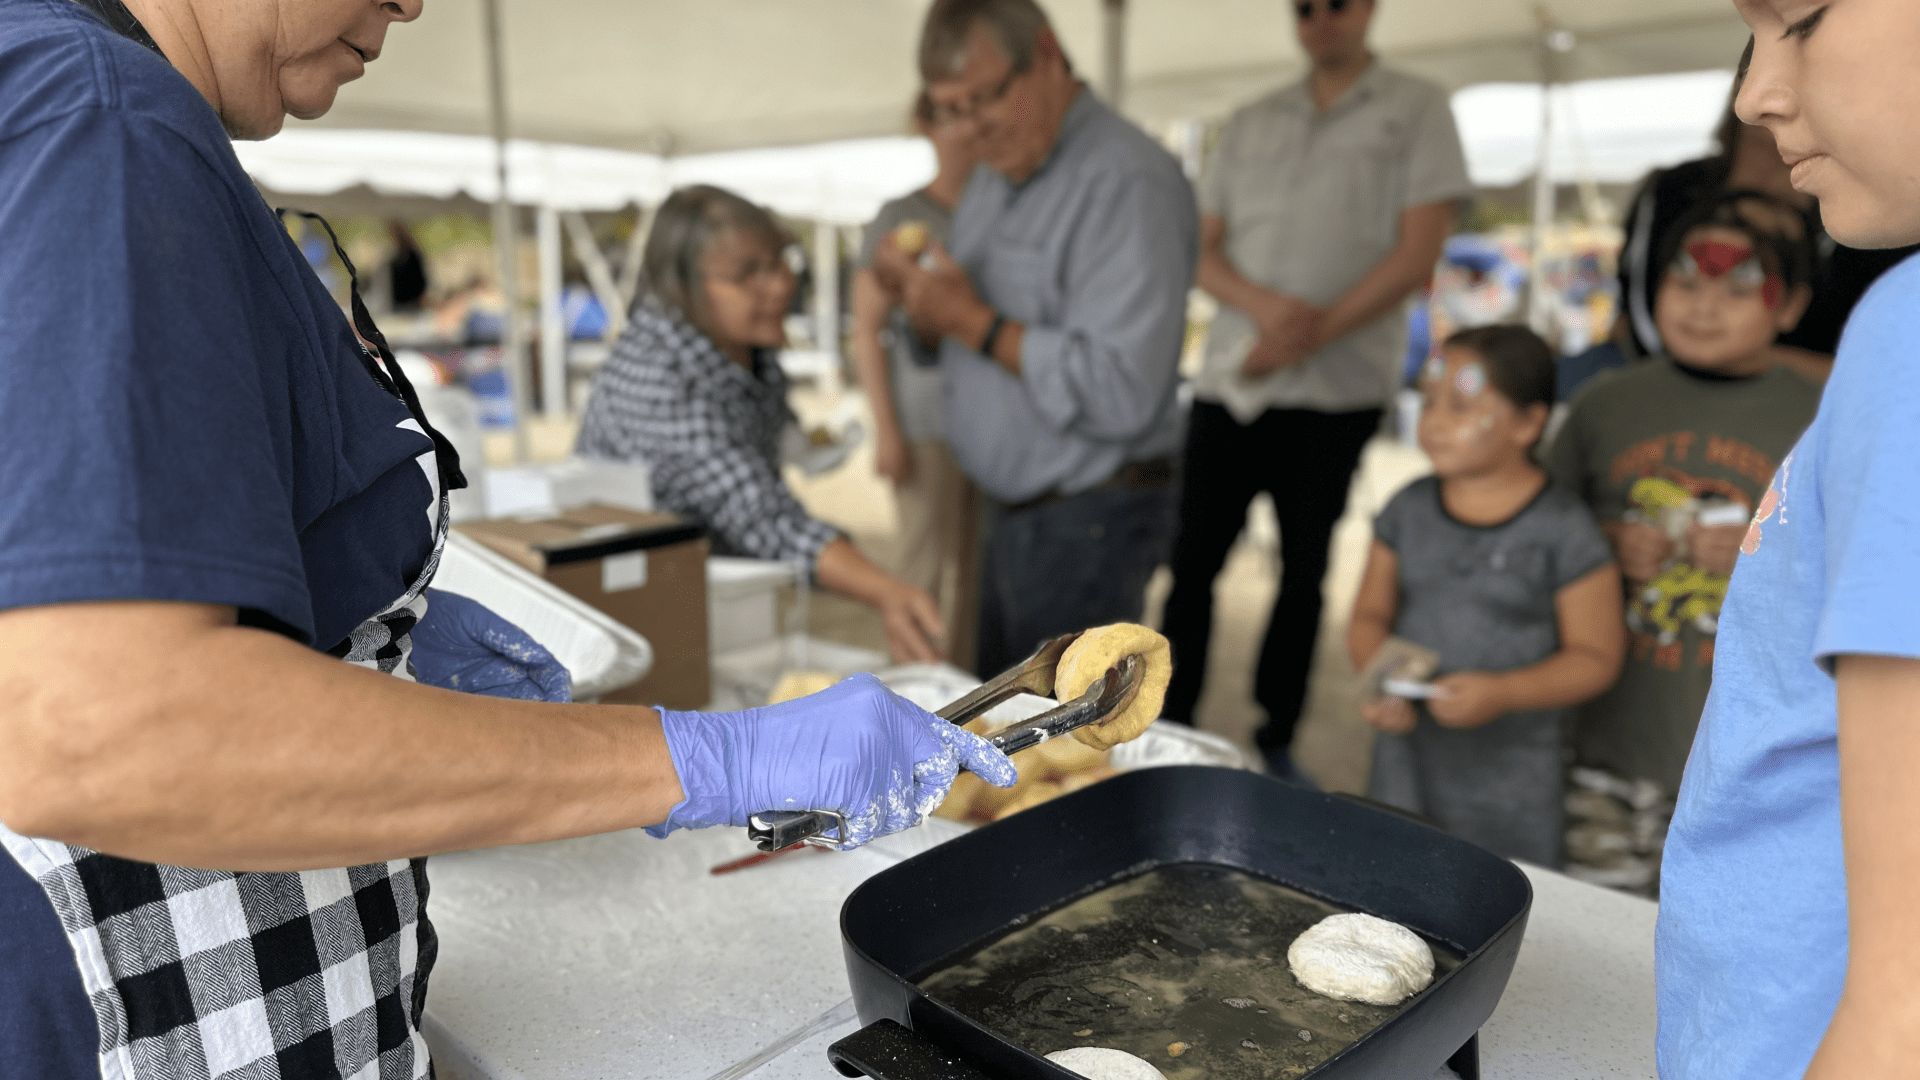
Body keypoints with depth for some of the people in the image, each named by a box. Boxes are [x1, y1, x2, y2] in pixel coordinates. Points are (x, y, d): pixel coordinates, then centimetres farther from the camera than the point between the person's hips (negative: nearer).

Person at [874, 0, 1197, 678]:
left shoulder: (1126, 182, -19)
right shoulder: (994, 179, 12)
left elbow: (1120, 394, -28)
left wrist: (976, 322, -22)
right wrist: (920, 296, -3)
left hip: (1088, 521, -9)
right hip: (1010, 513, 9)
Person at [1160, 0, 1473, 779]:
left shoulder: (1416, 110, 5)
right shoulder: (1250, 125, 15)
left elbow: (1417, 253, -5)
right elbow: (1203, 253, 9)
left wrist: (1311, 334, -16)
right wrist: (1266, 305, -12)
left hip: (1336, 391, -3)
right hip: (1228, 381, 3)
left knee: (1303, 573, 7)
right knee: (1193, 561, 2)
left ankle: (1276, 742, 20)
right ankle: (1171, 729, 15)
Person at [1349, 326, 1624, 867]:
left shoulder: (1564, 531, -9)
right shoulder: (1409, 509, 3)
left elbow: (1595, 656, -7)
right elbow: (1369, 616, 7)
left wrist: (1502, 693, -20)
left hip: (1507, 768, -3)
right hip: (1408, 752, 3)